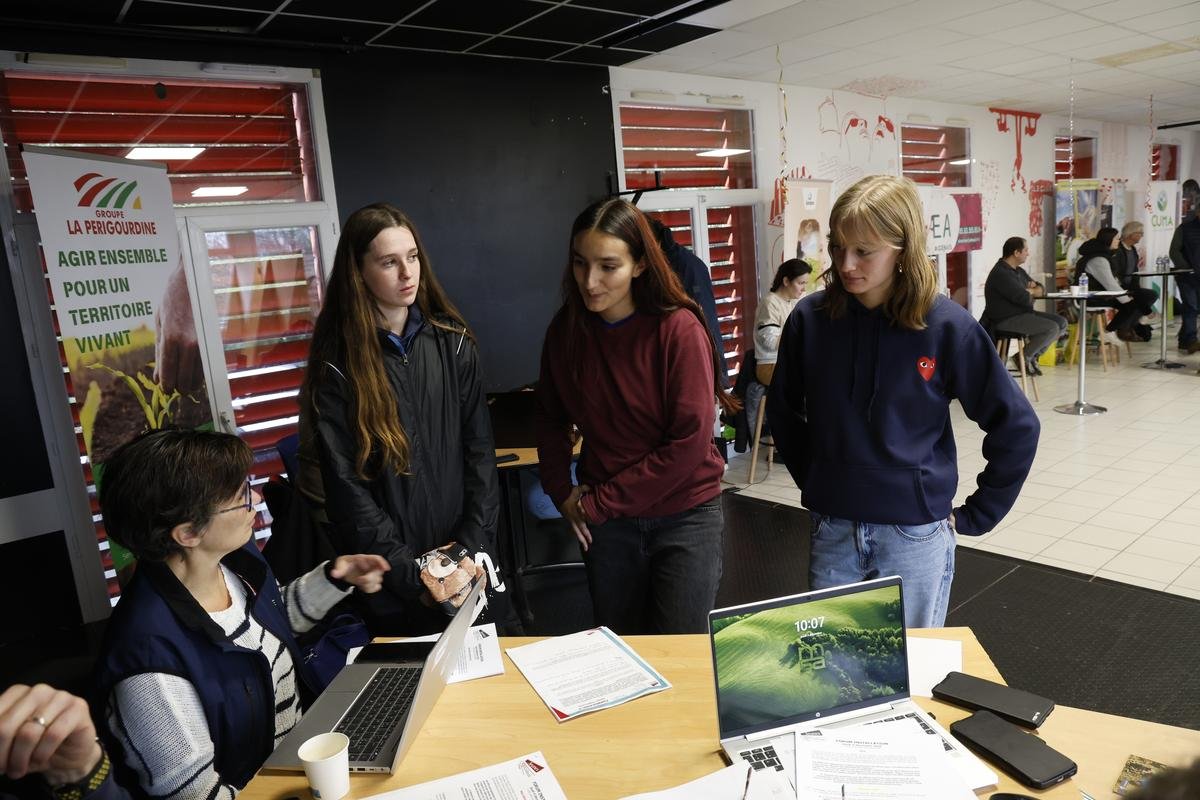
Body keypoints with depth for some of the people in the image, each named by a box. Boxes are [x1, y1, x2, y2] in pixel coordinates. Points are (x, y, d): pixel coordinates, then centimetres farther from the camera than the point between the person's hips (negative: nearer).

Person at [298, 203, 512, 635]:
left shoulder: (453, 343, 1)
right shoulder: (338, 364, -9)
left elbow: (480, 452, 0)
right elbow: (347, 489, -11)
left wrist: (473, 545, -9)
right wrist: (412, 574, -15)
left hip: (469, 565, 3)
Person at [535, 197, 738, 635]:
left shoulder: (678, 329, -17)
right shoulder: (566, 329, -4)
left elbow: (690, 441, -19)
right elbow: (551, 418, 11)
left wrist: (599, 502, -14)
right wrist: (563, 493, 0)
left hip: (684, 515, -3)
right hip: (604, 520, 4)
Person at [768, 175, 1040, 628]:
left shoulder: (945, 326, -12)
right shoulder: (809, 318, -6)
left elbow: (1016, 426, -4)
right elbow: (784, 410, 10)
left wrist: (975, 516, -1)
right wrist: (814, 481, 7)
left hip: (915, 533, -2)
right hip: (832, 532, 2)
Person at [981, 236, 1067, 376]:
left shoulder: (1018, 271, 15)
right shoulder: (1001, 274, -19)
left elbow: (1041, 290, 19)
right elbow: (1024, 298, -25)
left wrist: (1030, 291, -7)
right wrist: (1032, 292, 0)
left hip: (1022, 314, 10)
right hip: (1006, 320, -10)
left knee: (1061, 323, 4)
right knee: (1052, 328, -21)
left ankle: (1033, 356, 10)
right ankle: (1024, 357, -5)